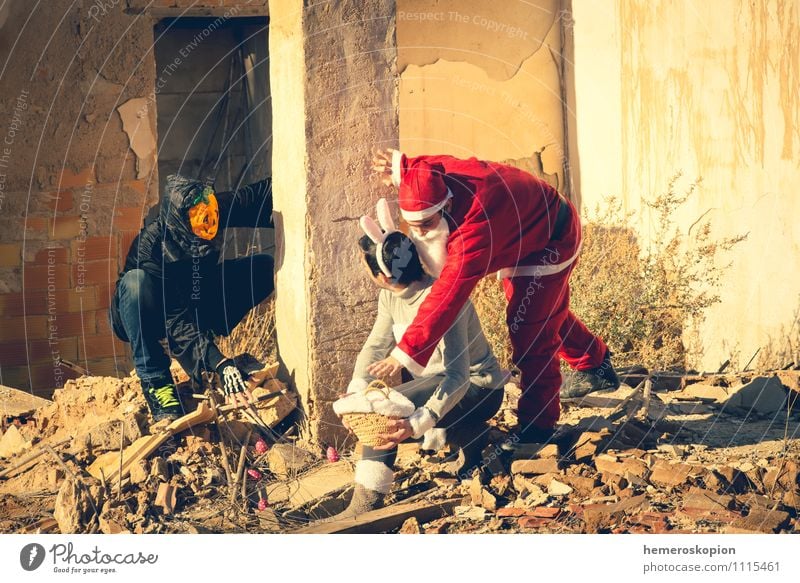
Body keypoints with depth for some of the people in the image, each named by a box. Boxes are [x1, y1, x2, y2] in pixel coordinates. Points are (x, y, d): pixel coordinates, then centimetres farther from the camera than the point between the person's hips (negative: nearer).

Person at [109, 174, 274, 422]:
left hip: (199, 304, 5)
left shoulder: (218, 209, -22)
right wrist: (220, 364, -51)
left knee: (263, 266, -12)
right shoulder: (151, 245, -36)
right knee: (136, 281, -40)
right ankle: (156, 384, -29)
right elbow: (178, 323, -40)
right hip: (148, 319, -5)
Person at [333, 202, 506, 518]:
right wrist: (355, 393, -19)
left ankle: (366, 504, -20)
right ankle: (466, 436, 13)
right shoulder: (391, 295, -6)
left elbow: (457, 378, -37)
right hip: (437, 376, 9)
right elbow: (375, 345, -1)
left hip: (476, 387, -9)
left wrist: (416, 424, -48)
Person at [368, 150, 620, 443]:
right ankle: (596, 367, 53)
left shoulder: (476, 227, -48)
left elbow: (448, 294, -50)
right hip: (521, 237, 10)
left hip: (550, 240, -10)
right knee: (547, 312, 28)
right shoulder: (436, 174, -23)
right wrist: (401, 167, -10)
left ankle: (536, 429, 0)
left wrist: (407, 353, -51)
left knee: (530, 330, -13)